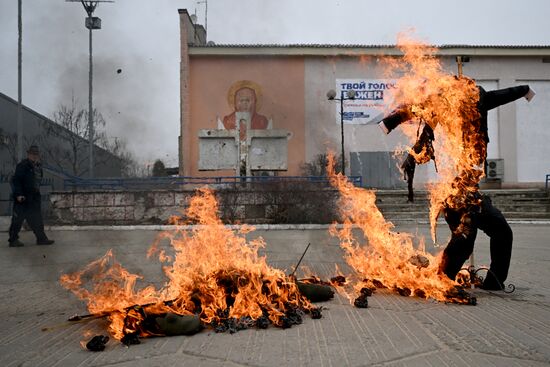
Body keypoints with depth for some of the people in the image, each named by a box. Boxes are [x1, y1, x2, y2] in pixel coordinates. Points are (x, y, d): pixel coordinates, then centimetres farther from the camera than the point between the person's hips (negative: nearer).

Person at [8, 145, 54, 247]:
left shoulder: (38, 166, 13)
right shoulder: (23, 165, -11)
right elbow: (16, 180, -16)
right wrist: (18, 194, -22)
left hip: (34, 198, 8)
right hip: (23, 198, -8)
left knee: (37, 219, 12)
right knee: (18, 219, 0)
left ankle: (41, 238, 17)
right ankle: (13, 240, 8)